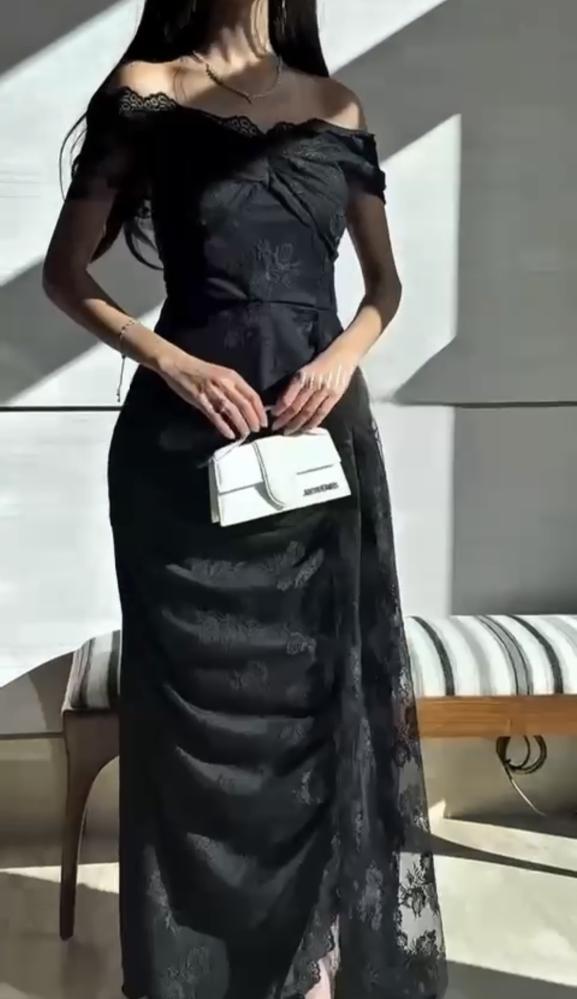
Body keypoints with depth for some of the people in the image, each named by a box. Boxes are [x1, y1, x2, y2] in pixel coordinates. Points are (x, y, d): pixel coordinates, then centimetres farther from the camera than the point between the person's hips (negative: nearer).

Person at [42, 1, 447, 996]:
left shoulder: (337, 105, 13)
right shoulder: (146, 91, 4)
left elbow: (385, 281, 17)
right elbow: (65, 275, 2)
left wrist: (347, 353, -4)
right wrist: (173, 363, -12)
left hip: (323, 430, 4)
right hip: (189, 442, -3)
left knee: (323, 703, 7)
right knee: (201, 706, 3)